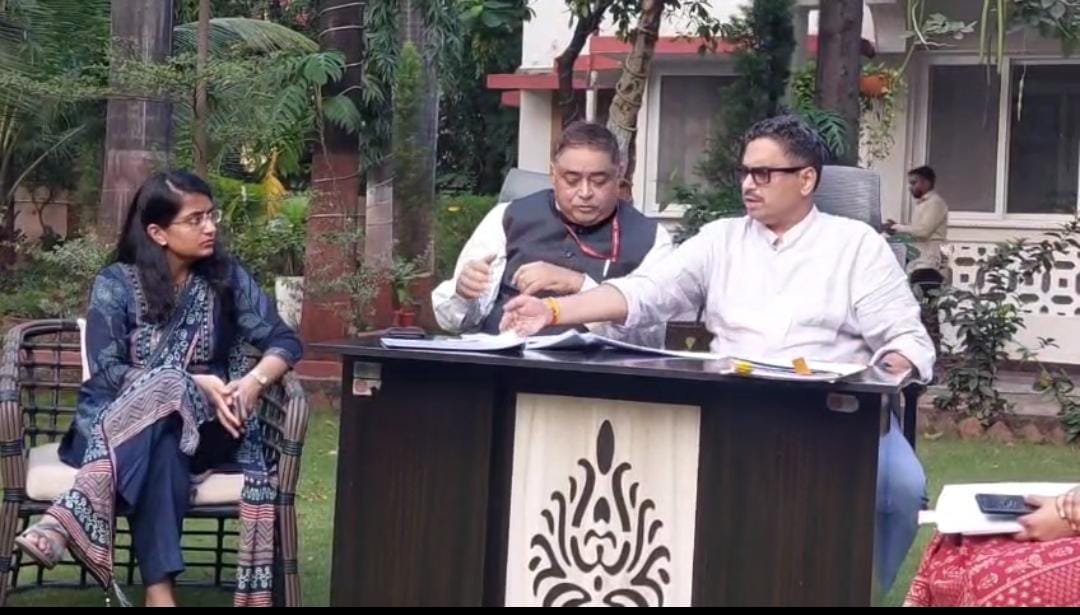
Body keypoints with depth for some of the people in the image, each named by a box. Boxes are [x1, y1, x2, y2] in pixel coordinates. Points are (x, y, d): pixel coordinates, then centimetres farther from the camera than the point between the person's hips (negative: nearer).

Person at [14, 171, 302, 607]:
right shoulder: (117, 283, -1)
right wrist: (194, 383, -22)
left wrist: (254, 382, -23)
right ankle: (159, 592, -49)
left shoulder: (226, 278, 5)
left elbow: (284, 341, 1)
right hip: (117, 426, -1)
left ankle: (67, 520, -48)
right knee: (161, 449, -39)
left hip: (202, 427, 1)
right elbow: (106, 373, -10)